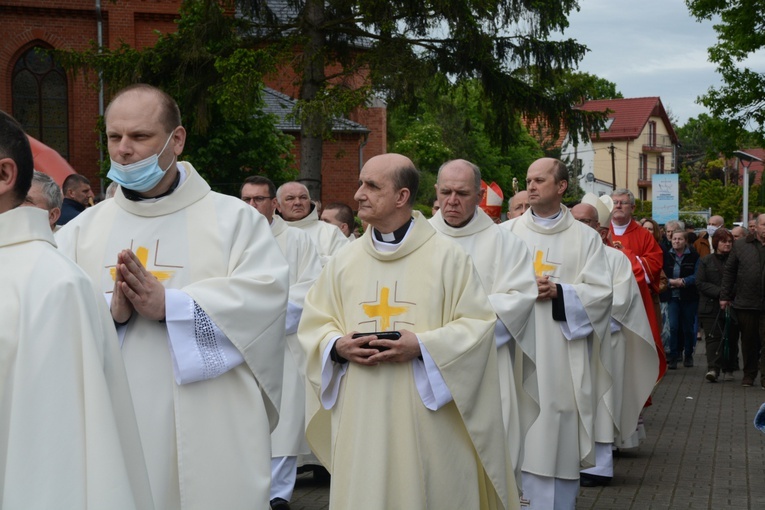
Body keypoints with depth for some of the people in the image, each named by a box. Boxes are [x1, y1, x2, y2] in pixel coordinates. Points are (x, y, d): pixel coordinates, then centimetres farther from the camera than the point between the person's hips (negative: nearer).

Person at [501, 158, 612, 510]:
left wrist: (558, 293, -15)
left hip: (561, 357, -1)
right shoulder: (506, 233, 9)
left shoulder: (585, 238, 6)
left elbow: (601, 293, -2)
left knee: (557, 439, 3)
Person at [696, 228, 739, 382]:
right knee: (713, 337, -9)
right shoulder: (706, 261, 6)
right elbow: (700, 283, -2)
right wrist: (719, 292, -14)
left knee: (731, 338, 6)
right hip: (711, 307, -1)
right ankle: (713, 368, -17)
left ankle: (728, 369, 16)